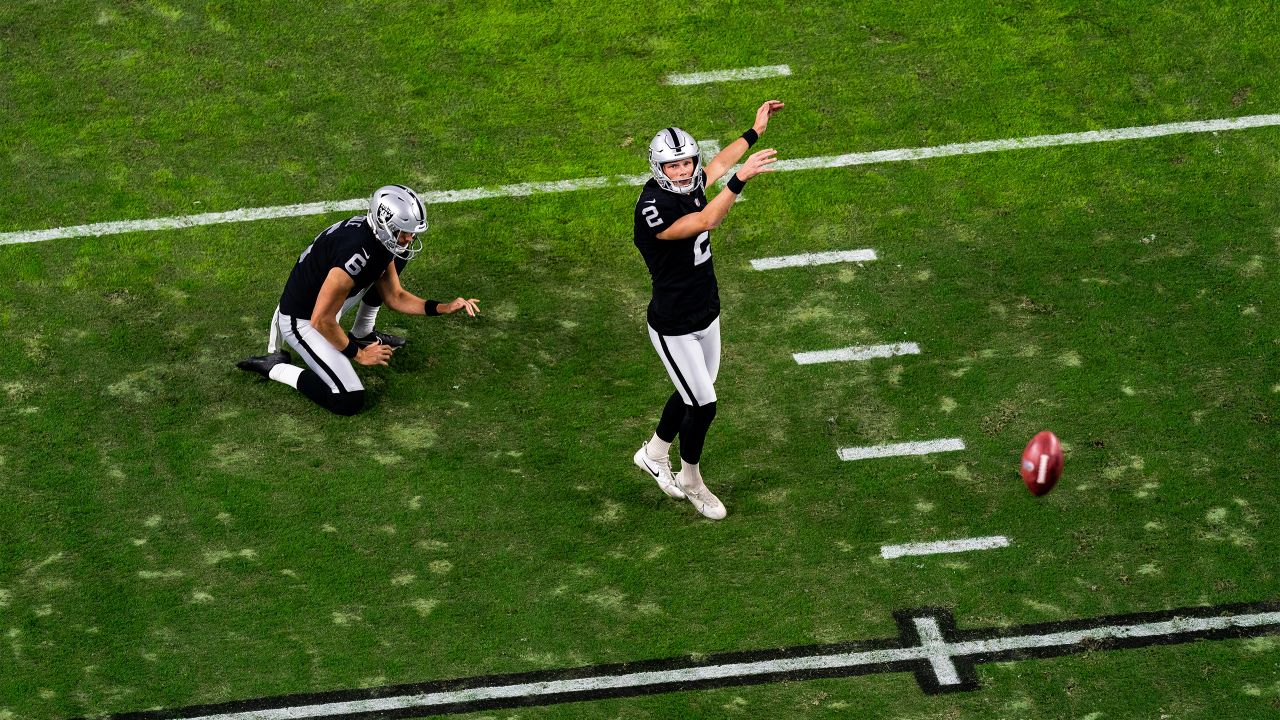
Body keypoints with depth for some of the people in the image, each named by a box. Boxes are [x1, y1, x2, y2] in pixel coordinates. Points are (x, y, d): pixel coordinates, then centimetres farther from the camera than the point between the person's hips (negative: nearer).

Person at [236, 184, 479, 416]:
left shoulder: (381, 239, -6)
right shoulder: (357, 253, -35)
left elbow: (394, 297, 8)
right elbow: (322, 321, -29)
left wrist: (444, 308, -4)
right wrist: (358, 354, -16)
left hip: (324, 302, 9)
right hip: (303, 322, -9)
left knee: (396, 258, 10)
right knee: (349, 401, -19)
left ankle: (363, 334, 22)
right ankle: (275, 366, -5)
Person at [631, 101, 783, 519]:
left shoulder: (689, 185, -5)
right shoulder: (654, 208, -30)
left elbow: (718, 164, 18)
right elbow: (706, 221, -44)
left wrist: (755, 131, 28)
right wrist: (741, 178, -53)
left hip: (706, 316, 8)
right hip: (675, 328, -8)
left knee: (693, 396, 21)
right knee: (704, 406, -1)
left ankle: (654, 455, 46)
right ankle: (690, 482, 24)